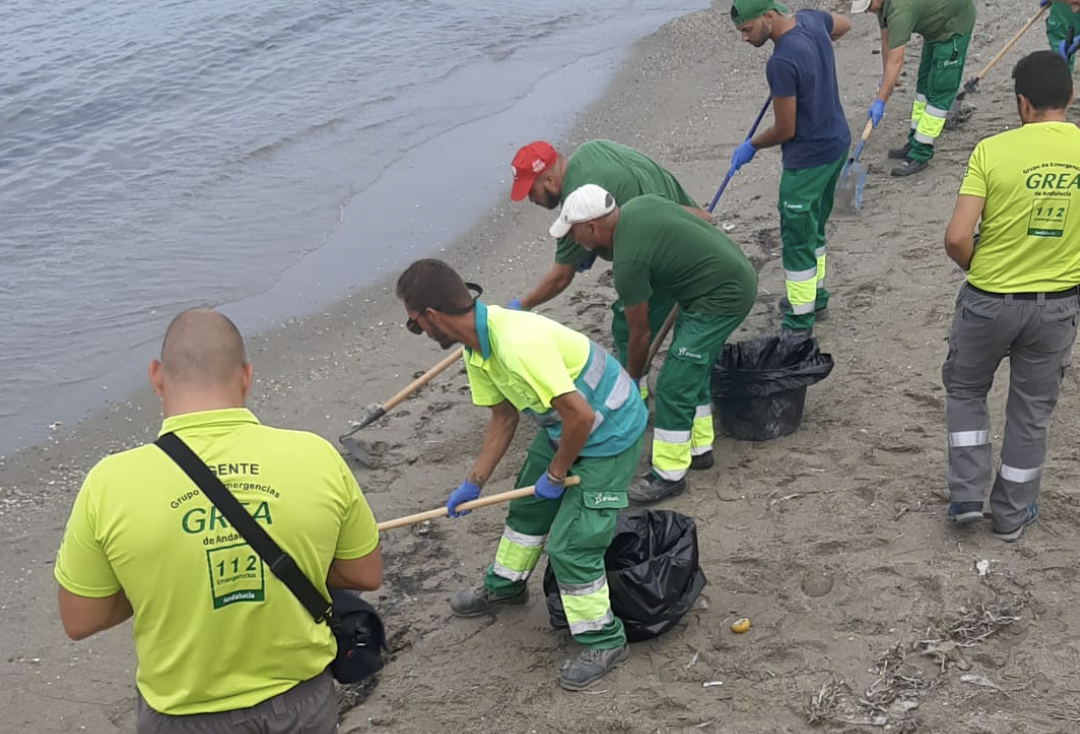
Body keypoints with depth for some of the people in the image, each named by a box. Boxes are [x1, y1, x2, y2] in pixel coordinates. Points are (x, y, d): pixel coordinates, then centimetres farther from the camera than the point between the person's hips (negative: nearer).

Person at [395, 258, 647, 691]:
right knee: (528, 506, 24)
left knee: (571, 545, -8)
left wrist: (556, 474, -18)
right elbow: (503, 417, 7)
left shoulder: (518, 346, -36)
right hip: (563, 427, 10)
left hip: (609, 434, -10)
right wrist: (473, 483, 7)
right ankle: (505, 585, 48)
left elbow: (580, 415, -33)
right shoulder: (476, 346, -4)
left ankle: (603, 643, 11)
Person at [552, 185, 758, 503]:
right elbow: (699, 216, 14)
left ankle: (669, 474, 3)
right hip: (735, 272, 10)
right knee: (692, 372, 21)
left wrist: (631, 378, 6)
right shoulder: (640, 203, 2)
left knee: (673, 386, -6)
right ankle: (699, 448, 32)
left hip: (721, 298, -10)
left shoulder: (628, 261, -21)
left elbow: (640, 333, -10)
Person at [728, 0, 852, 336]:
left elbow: (785, 130, -20)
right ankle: (815, 294, 40)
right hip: (837, 143, 10)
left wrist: (750, 147, -2)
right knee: (814, 227, 24)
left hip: (808, 158, -10)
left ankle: (800, 322, 9)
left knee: (797, 239, 1)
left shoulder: (781, 63, -30)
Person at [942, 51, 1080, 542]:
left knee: (965, 390, 23)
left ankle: (967, 495, 19)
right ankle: (1012, 514, 30)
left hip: (989, 301, -2)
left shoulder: (993, 150, -17)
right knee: (1032, 409, 18)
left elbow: (956, 239, -20)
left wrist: (979, 270, 0)